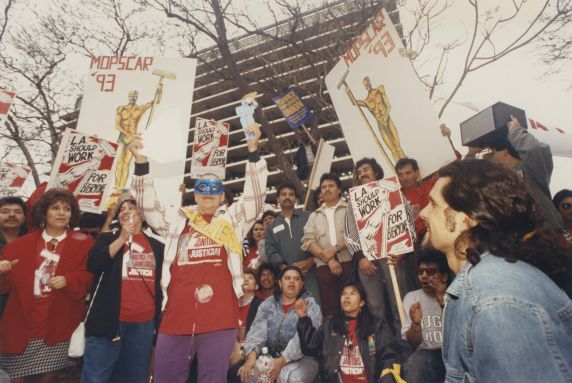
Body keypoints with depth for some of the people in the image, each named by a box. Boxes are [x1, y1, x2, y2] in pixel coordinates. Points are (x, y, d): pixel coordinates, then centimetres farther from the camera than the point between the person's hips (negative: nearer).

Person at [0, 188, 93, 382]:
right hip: (22, 323, 2)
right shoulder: (21, 244, 9)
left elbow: (90, 277, -5)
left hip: (59, 325, -2)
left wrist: (68, 281, -21)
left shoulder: (84, 243, 1)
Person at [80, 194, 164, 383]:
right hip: (109, 319, -2)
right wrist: (122, 238, -12)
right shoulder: (108, 238, 7)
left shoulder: (156, 245, 10)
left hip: (144, 322, 2)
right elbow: (93, 264, -10)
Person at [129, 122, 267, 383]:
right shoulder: (179, 222, 16)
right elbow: (148, 207, 11)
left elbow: (255, 195, 1)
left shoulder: (231, 221, 10)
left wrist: (253, 149, -8)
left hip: (219, 322, -2)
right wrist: (140, 163, 2)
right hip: (175, 320, 3)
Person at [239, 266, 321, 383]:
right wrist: (252, 355, -24)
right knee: (249, 373, -23)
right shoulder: (267, 304, 8)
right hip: (270, 357, 3)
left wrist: (282, 360, -27)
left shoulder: (310, 305, -3)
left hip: (301, 359, -3)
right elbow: (257, 330, -6)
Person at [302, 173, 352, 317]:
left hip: (348, 262, -2)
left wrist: (336, 248, -13)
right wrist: (329, 260, -8)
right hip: (324, 266, 2)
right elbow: (308, 241, 4)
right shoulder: (314, 215, 18)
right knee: (329, 307, 3)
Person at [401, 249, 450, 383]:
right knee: (415, 362, -33)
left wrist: (444, 302, -16)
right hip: (428, 355, -1)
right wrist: (416, 324, -18)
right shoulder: (411, 297, 8)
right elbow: (411, 343, 3)